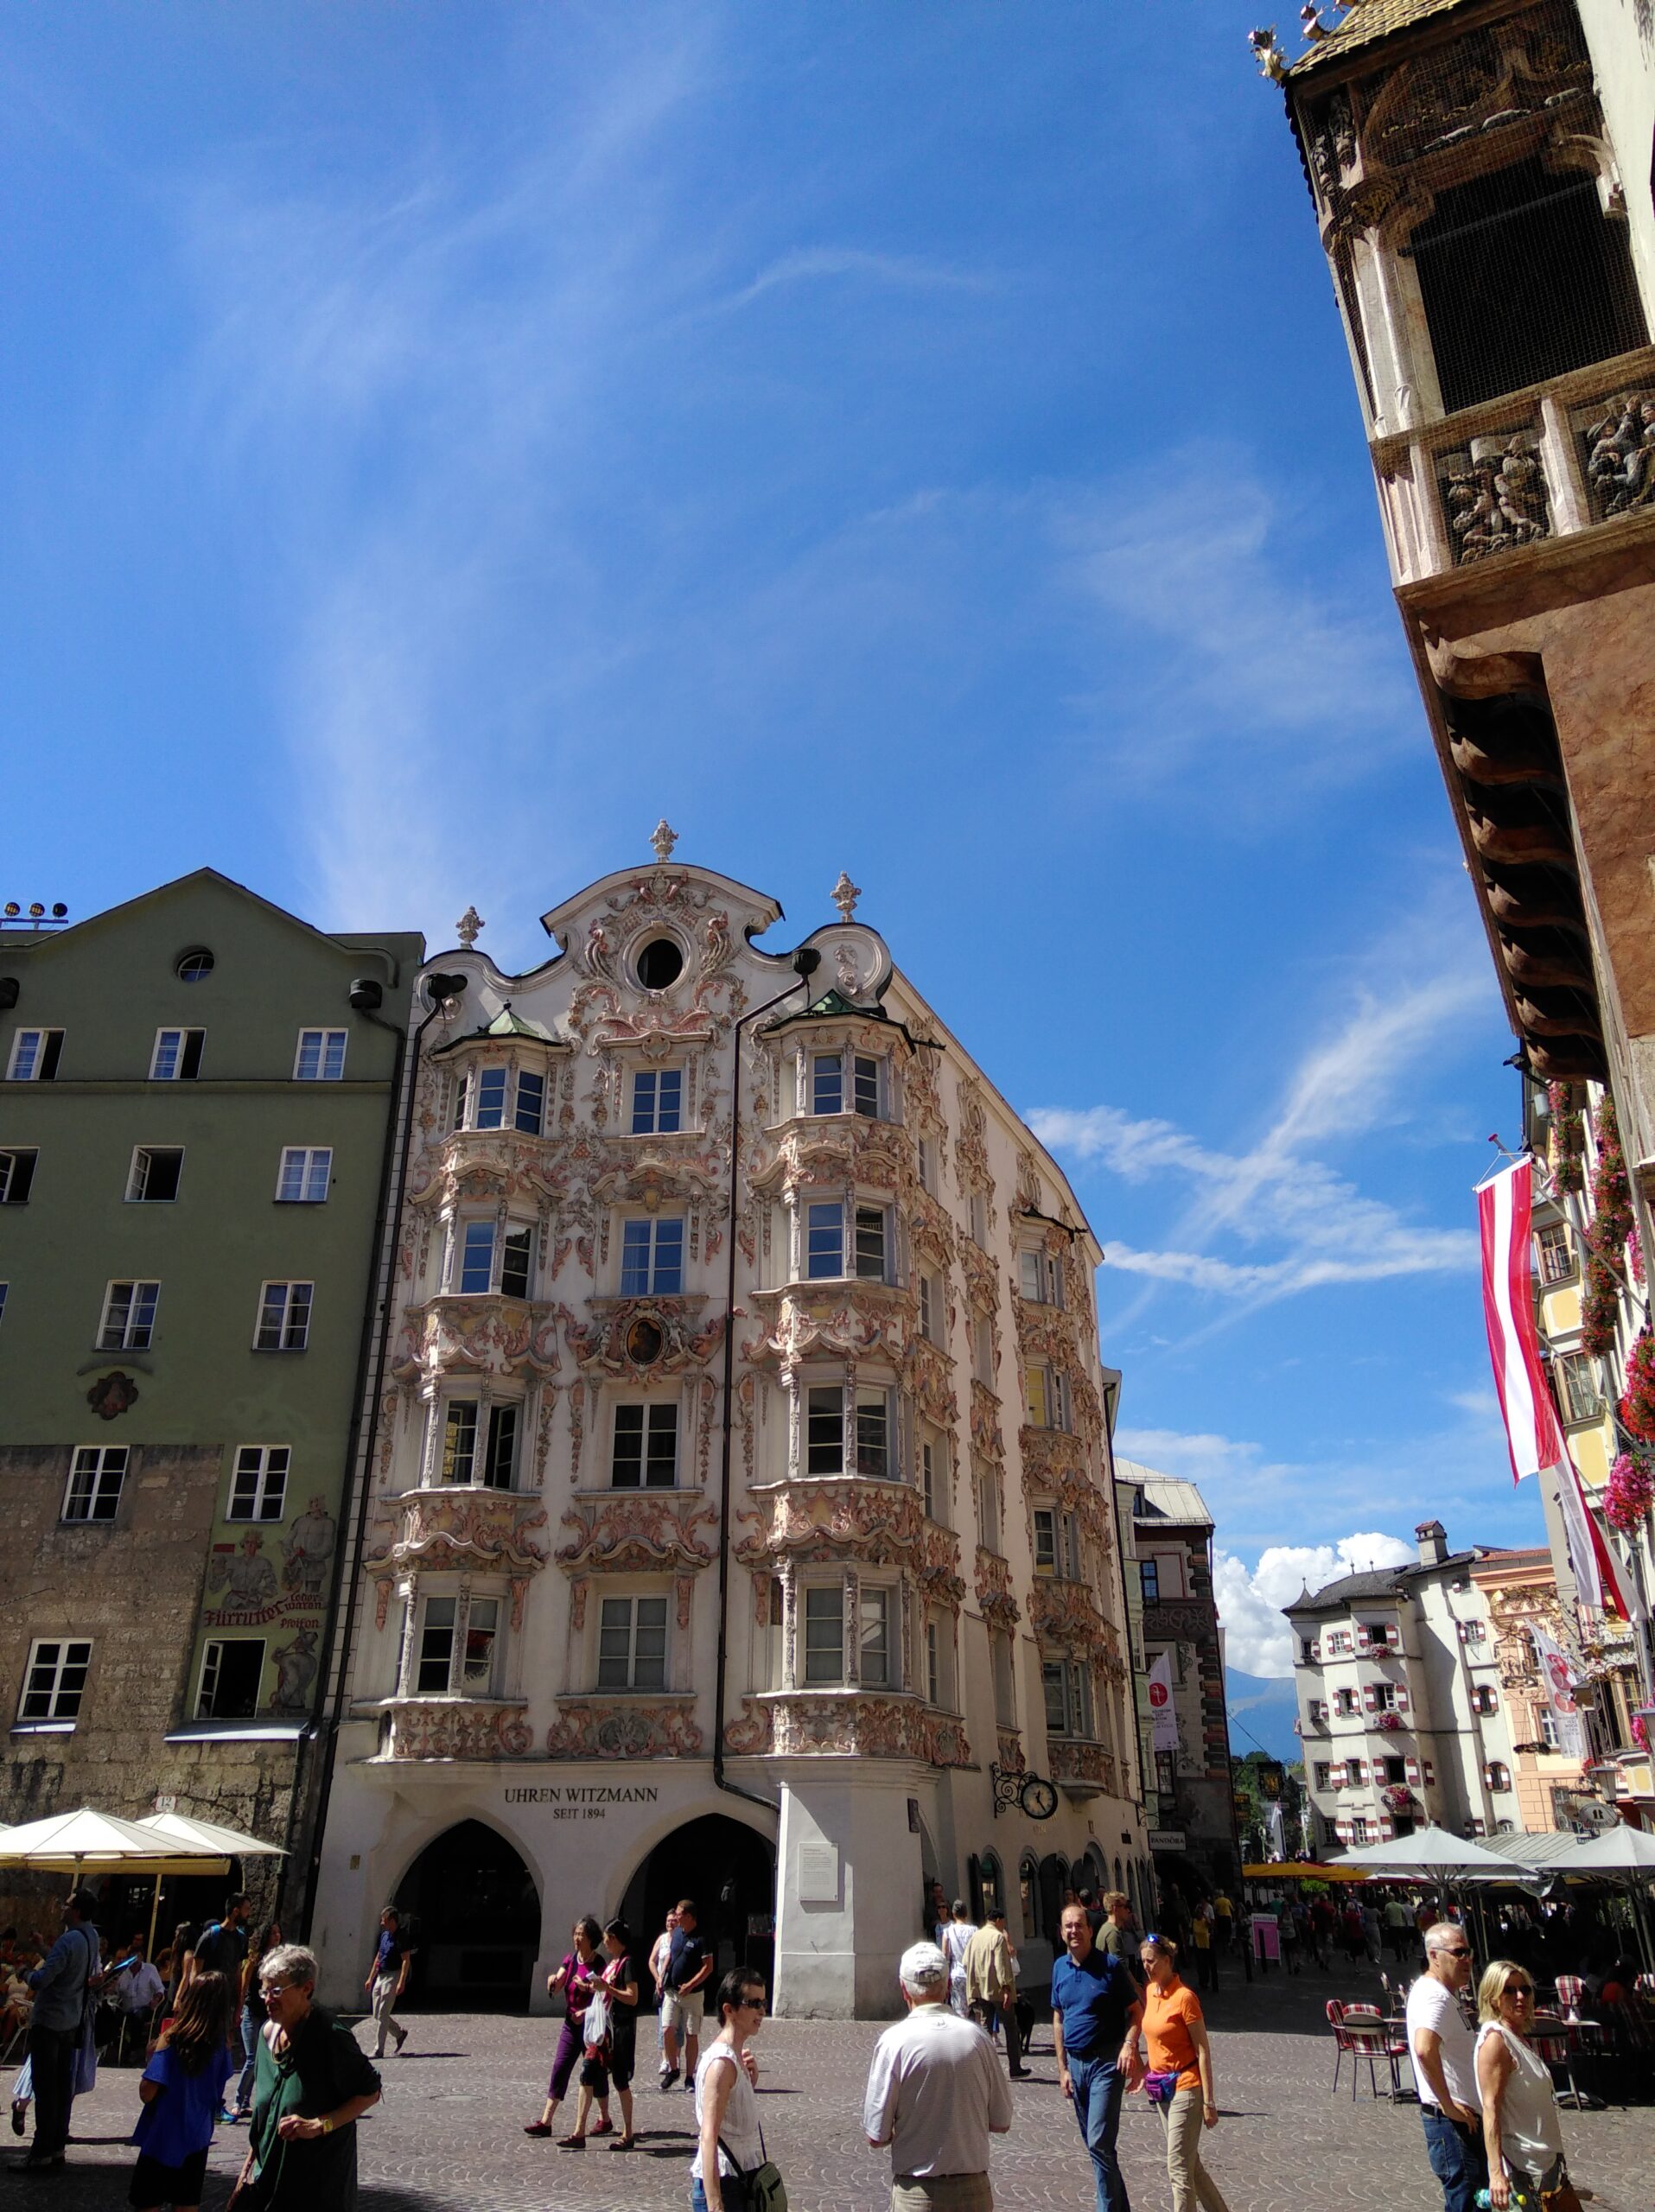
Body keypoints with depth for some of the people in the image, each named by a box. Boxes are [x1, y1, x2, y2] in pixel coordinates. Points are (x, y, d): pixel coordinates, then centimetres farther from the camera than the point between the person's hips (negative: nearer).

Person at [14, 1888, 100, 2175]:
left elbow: (39, 1981, -27)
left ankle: (41, 2154, 1)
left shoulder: (69, 1941, -22)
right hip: (71, 2020, 8)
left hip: (48, 2022, -8)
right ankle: (57, 2147, 18)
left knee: (45, 2088, -2)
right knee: (63, 2086, 12)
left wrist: (32, 1972, -4)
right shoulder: (92, 1937, 6)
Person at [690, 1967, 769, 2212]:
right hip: (720, 2184, -9)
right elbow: (708, 2138, -26)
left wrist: (749, 2080, 4)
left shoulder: (736, 2056, 7)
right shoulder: (722, 2063, -20)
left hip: (740, 2180, 9)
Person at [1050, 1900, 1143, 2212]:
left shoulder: (1110, 1965, -10)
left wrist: (1129, 2045, -22)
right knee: (1093, 2143, 14)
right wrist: (1062, 2068, 10)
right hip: (1076, 2063, 6)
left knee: (1099, 2142, -12)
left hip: (1106, 2062, -6)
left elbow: (1135, 2011, -5)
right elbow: (1058, 2020, 13)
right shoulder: (1060, 1967, 5)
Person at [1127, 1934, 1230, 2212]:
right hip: (1162, 2089, 8)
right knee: (1190, 2165, 17)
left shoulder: (1184, 1997, -17)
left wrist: (1208, 2101, -16)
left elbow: (1203, 2051, -16)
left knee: (1178, 2168, -5)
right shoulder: (1150, 1992, 4)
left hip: (1185, 2087, -8)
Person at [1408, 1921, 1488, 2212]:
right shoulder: (1434, 1996, -19)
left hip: (1467, 2119, 10)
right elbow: (1424, 2049, -36)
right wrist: (1448, 2105, -27)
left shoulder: (1444, 1994, 16)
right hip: (1452, 2121, -10)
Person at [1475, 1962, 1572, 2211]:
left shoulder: (1520, 2037, 10)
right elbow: (1490, 2109, -24)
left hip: (1548, 2157, 9)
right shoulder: (1495, 2039, -18)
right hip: (1524, 2165, -9)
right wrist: (1496, 2173, -28)